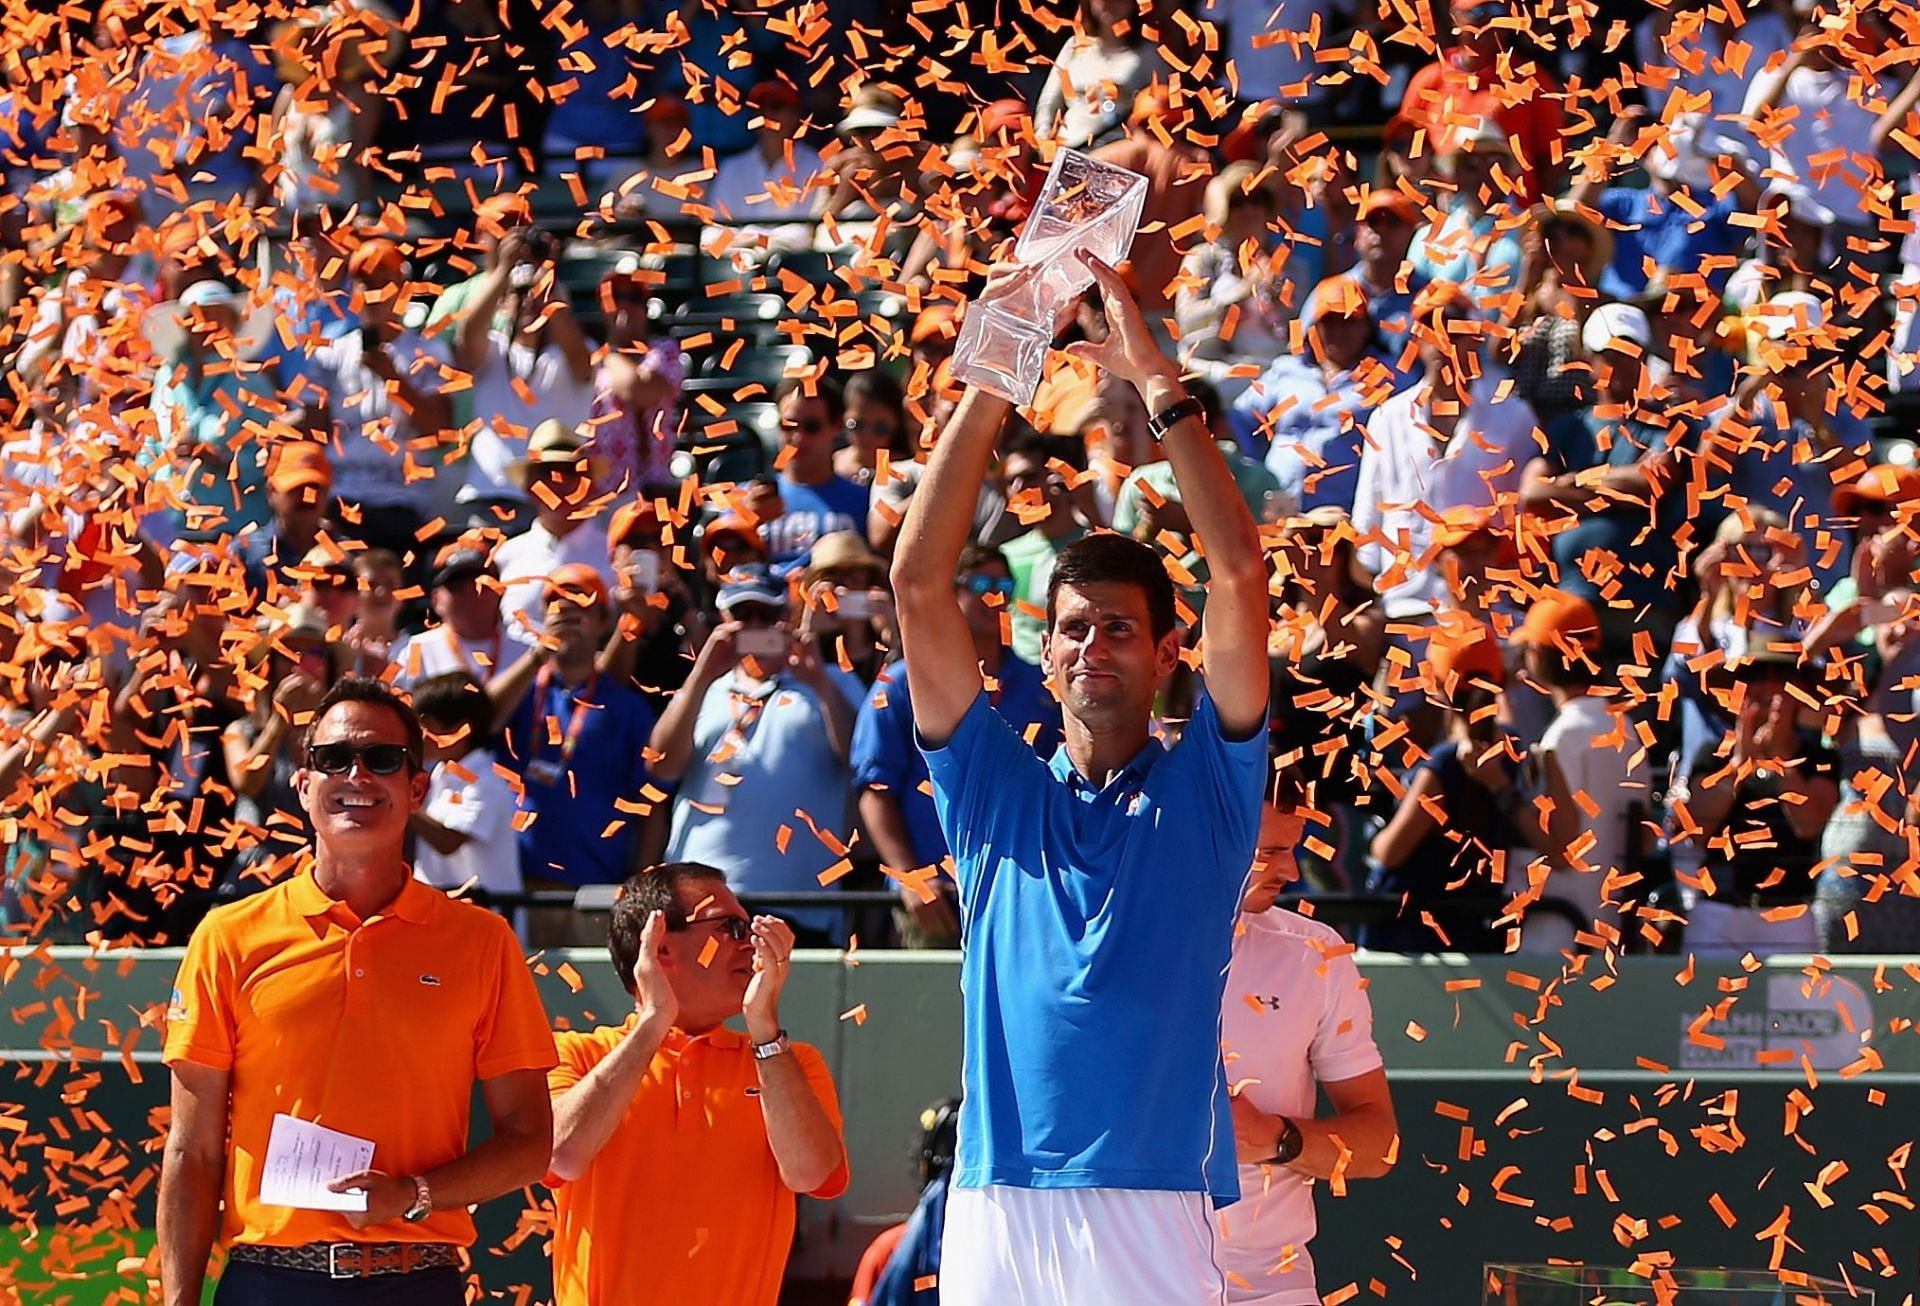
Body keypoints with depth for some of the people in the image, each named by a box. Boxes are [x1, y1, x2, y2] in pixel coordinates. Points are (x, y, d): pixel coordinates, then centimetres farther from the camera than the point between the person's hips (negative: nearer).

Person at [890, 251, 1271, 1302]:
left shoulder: (1204, 787, 11)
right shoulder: (996, 789, 15)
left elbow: (1241, 573, 1)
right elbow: (920, 585, 8)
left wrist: (1158, 385, 0)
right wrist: (987, 391, 3)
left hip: (1154, 1210, -2)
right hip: (994, 1208, 2)